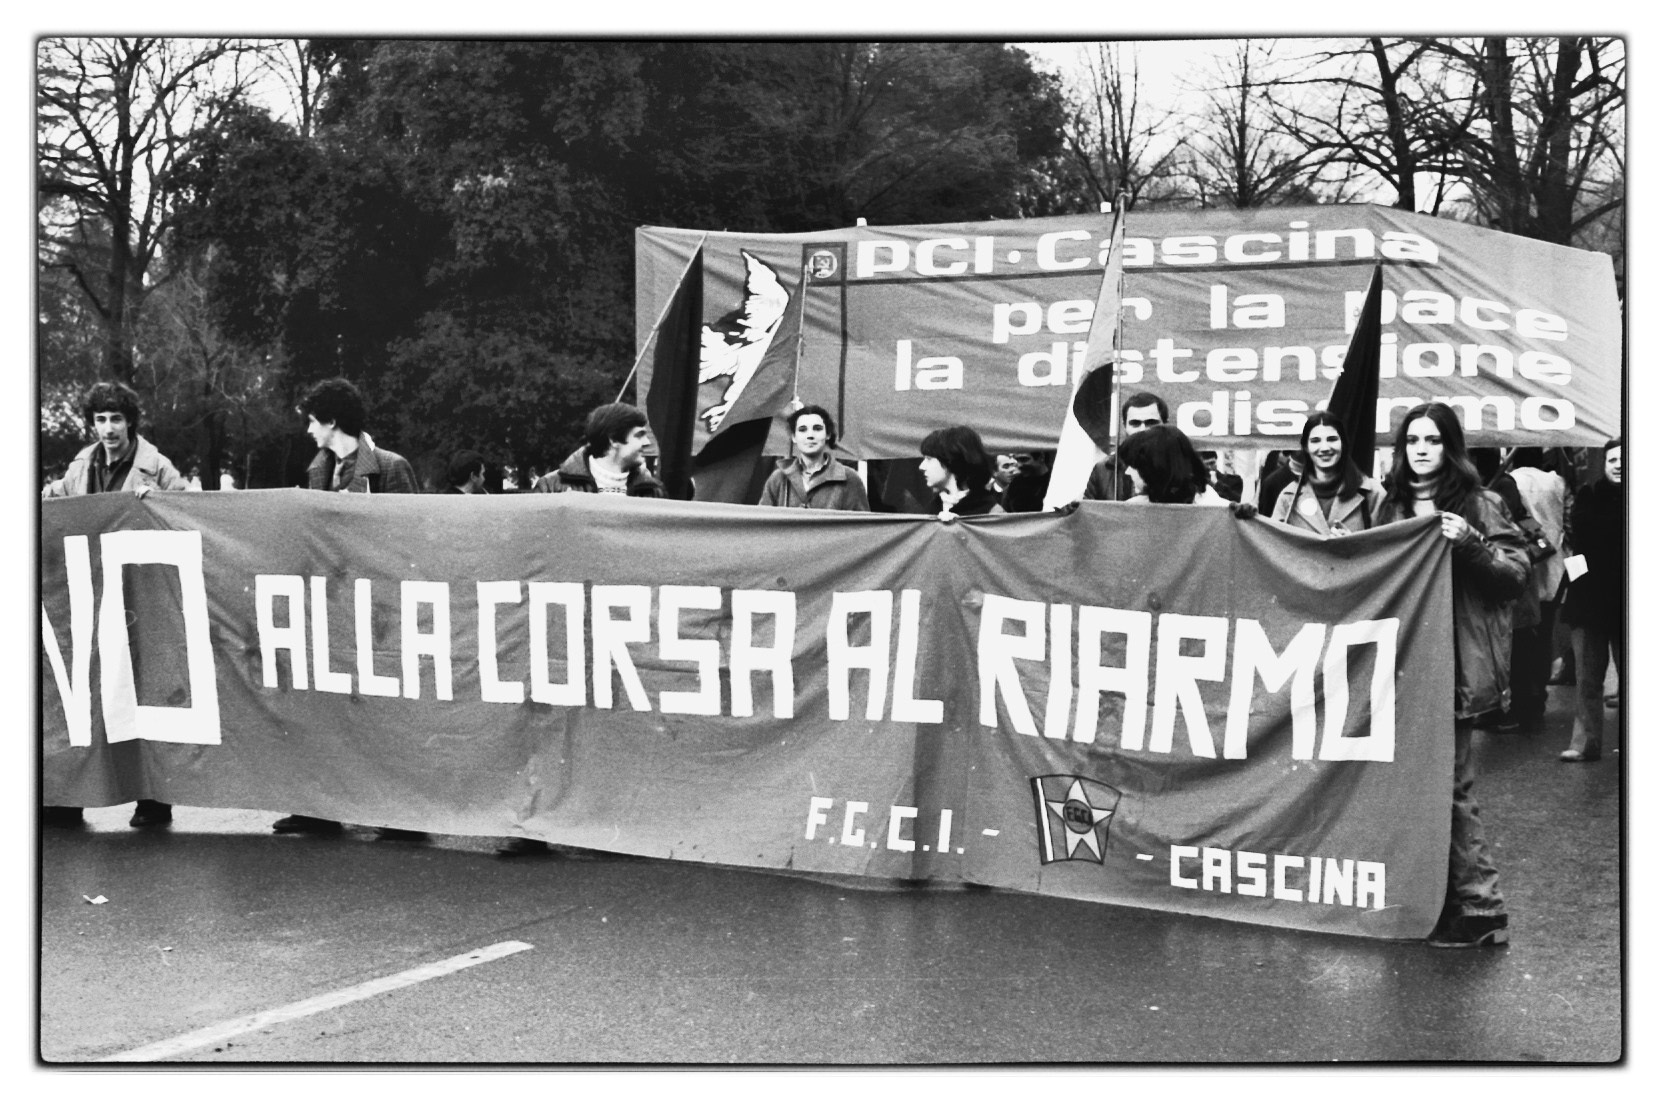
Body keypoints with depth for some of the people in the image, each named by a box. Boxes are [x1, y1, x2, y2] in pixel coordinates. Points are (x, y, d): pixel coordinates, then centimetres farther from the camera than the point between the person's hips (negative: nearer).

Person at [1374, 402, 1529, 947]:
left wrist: (1469, 544, -19)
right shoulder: (1391, 505, 13)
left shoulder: (1478, 504, -3)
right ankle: (1437, 896, 19)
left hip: (1454, 662, -6)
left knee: (1449, 782, -5)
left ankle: (1480, 906, 4)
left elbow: (1517, 571, -6)